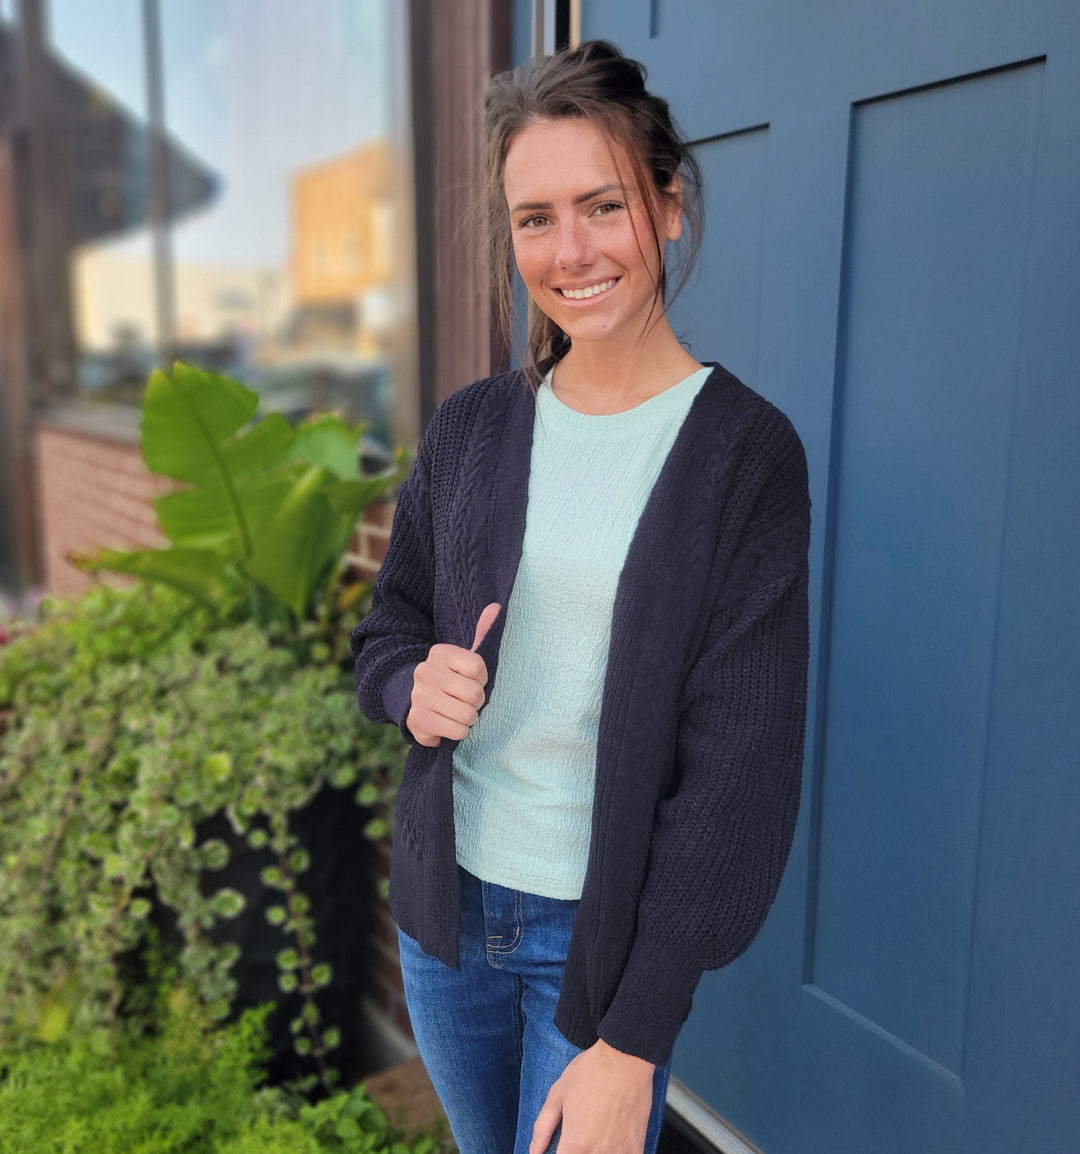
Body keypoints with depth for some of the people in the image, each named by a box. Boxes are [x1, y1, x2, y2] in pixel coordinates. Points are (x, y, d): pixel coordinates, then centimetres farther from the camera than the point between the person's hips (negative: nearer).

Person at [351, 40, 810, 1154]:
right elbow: (384, 632, 9)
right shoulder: (470, 427, -2)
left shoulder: (744, 453, -14)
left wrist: (635, 1039, -16)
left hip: (608, 931, -4)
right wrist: (414, 688, -15)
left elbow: (740, 769, -15)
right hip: (448, 896, 4)